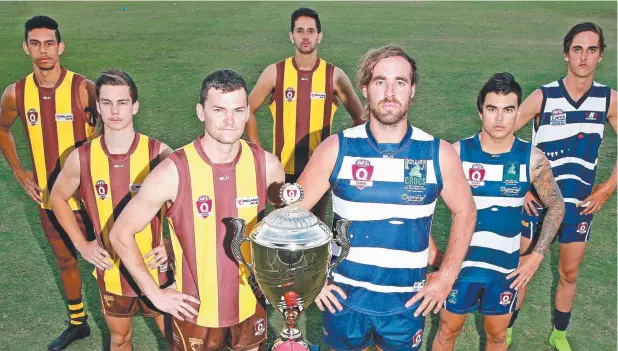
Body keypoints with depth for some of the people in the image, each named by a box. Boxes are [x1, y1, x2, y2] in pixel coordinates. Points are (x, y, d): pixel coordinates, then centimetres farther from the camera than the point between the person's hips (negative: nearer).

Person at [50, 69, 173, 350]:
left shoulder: (158, 153, -17)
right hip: (111, 271, 2)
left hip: (155, 269, -1)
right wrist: (81, 244, 0)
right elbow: (58, 198, 7)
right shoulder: (81, 158, -11)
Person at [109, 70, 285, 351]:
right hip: (196, 309, -2)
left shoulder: (266, 165, -12)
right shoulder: (173, 172, -22)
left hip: (250, 303, 3)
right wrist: (155, 294, -11)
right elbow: (121, 234, -11)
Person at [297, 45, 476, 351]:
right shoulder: (337, 149, -10)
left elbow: (465, 212, 6)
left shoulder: (439, 154, -8)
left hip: (407, 302, 1)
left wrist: (446, 277, 2)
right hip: (344, 298, 0)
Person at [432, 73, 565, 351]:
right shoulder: (458, 153, -13)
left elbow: (556, 207, 4)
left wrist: (536, 256, -2)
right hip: (461, 262, -1)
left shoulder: (533, 158, -10)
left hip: (506, 266, 1)